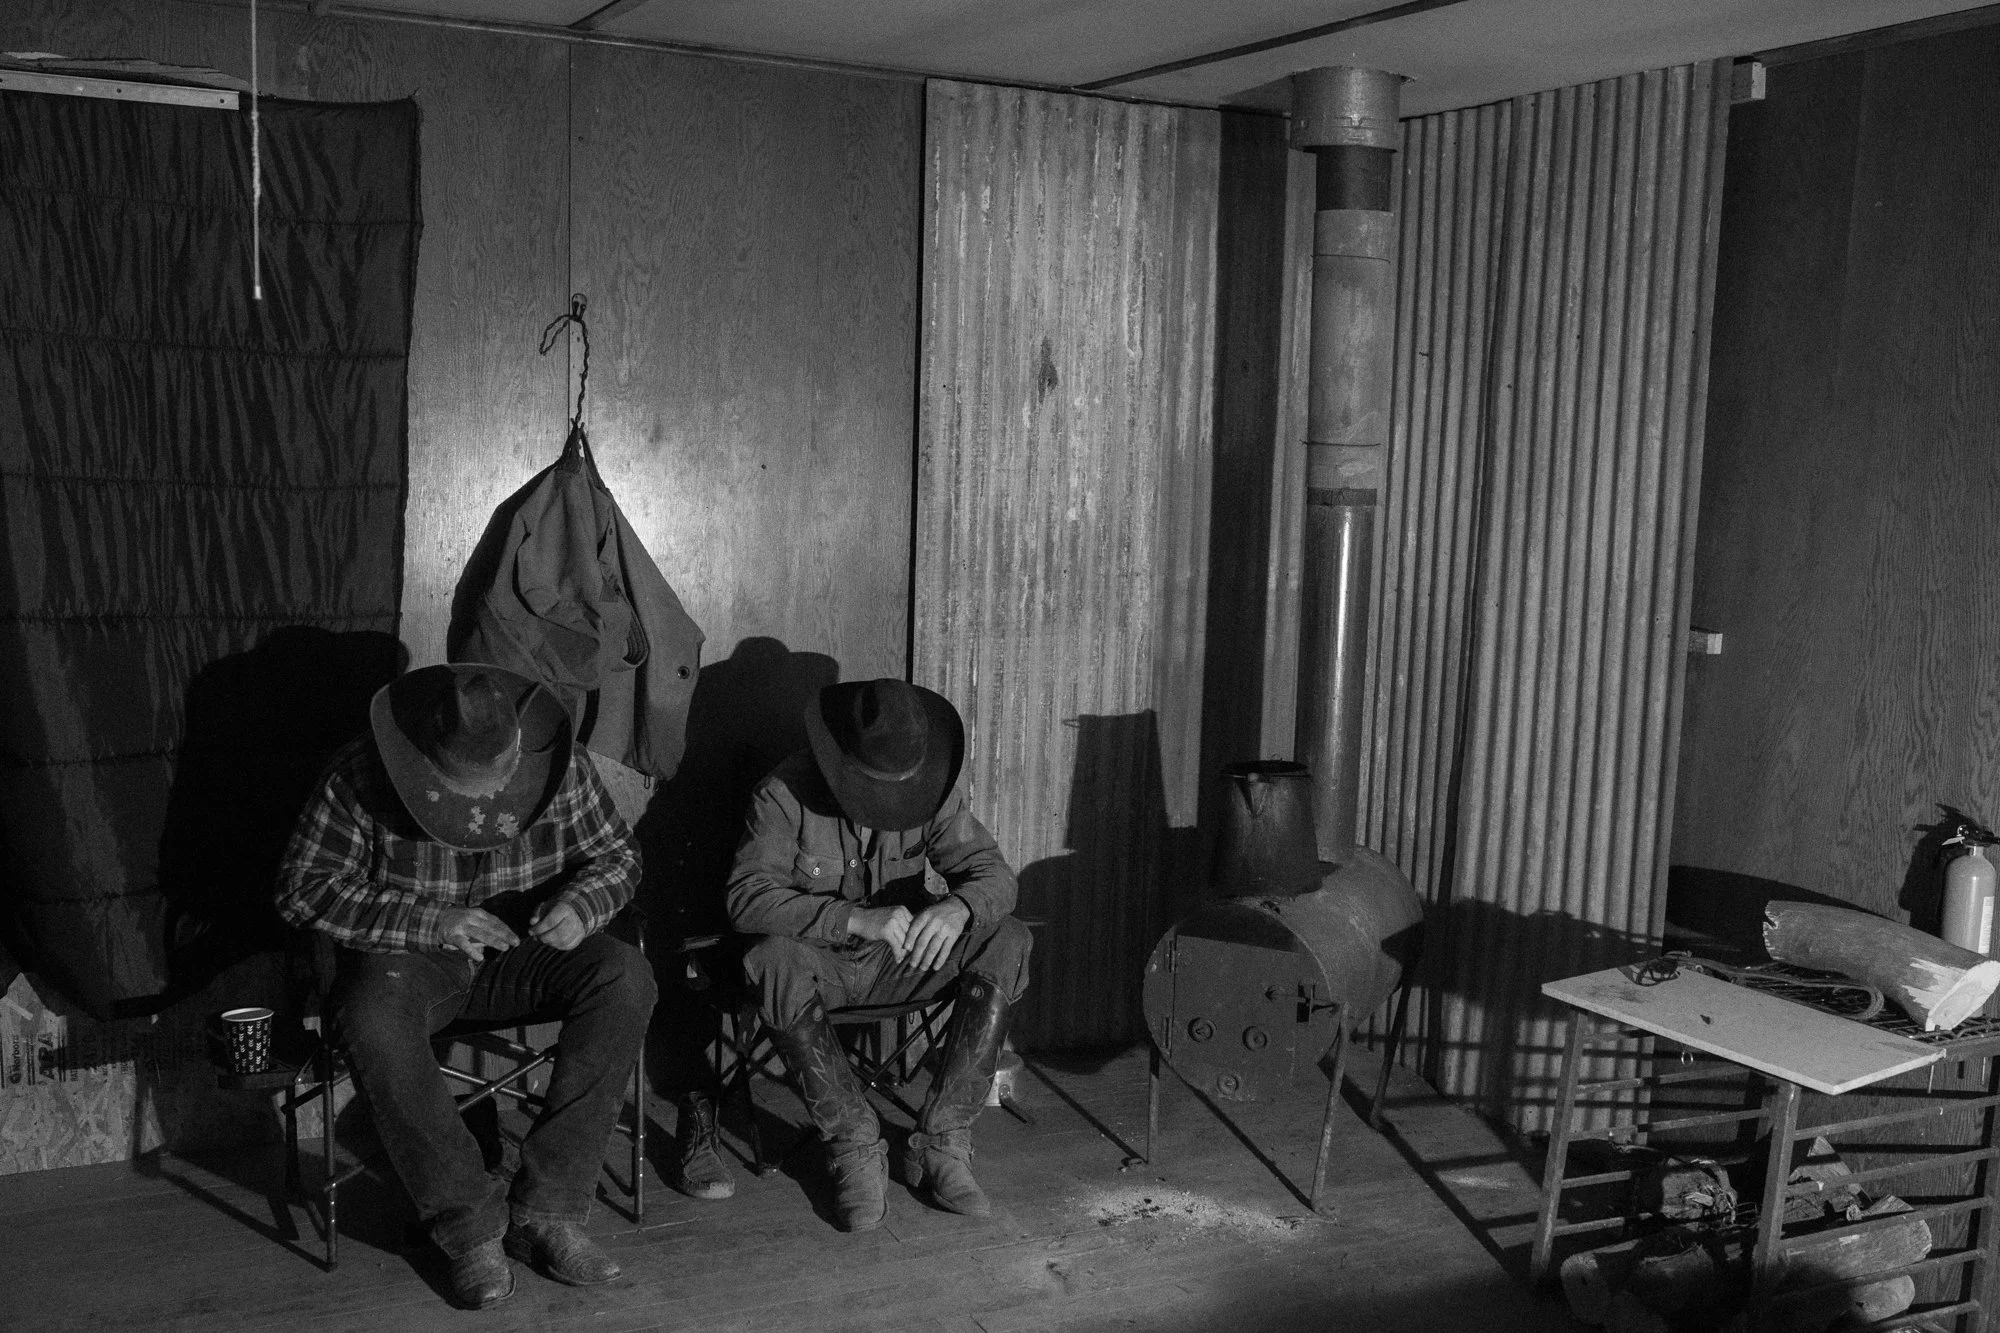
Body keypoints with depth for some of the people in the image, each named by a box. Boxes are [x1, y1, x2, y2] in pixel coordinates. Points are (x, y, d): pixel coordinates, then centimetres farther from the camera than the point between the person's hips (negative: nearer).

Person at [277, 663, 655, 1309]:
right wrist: (432, 921, -23)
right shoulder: (360, 778, -15)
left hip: (521, 953, 2)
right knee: (372, 1021, -37)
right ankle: (470, 1226, -21)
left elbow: (617, 854, 4)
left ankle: (545, 1211, -22)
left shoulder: (559, 763, -8)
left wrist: (583, 904, -20)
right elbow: (304, 889, -12)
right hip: (408, 958, -2)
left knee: (624, 976, -27)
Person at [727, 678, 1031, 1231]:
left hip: (900, 959, 3)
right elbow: (747, 895, -29)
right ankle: (855, 1144, -24)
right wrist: (857, 919, -41)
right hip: (819, 961, -3)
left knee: (1006, 943, -21)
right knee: (773, 961, -37)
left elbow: (993, 874, -11)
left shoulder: (935, 791, -8)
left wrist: (957, 908, -37)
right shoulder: (784, 794, -18)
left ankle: (940, 1140, -19)